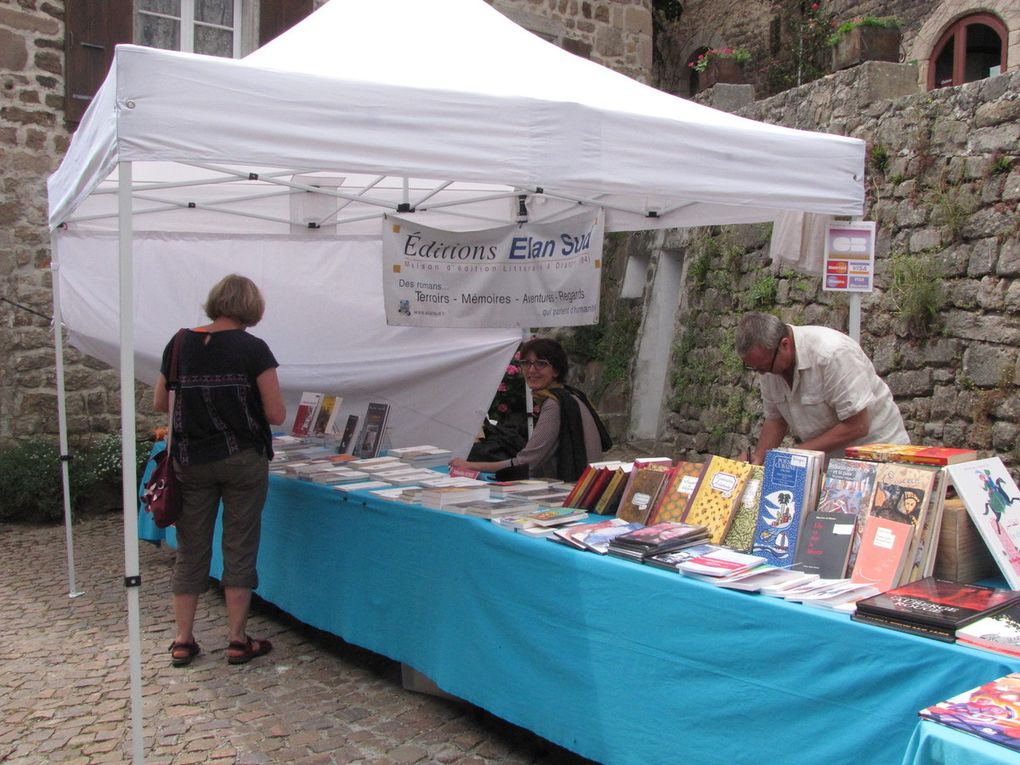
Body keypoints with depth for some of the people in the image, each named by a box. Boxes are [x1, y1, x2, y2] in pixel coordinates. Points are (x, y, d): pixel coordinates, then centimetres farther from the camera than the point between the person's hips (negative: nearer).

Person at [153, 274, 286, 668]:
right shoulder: (253, 349, -10)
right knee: (240, 548, 7)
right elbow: (276, 414, -9)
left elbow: (159, 403, 9)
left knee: (190, 549, 12)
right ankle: (237, 640, 13)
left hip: (191, 461, 3)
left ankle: (182, 641, 19)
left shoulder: (180, 345, 0)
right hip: (243, 459, -3)